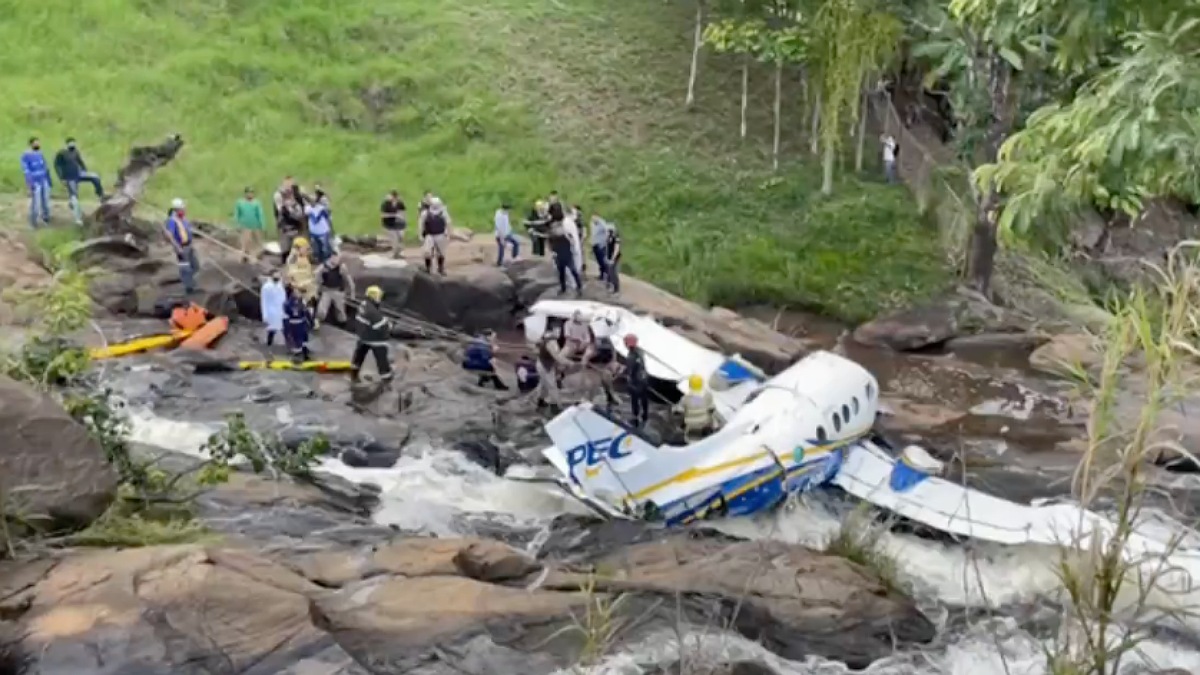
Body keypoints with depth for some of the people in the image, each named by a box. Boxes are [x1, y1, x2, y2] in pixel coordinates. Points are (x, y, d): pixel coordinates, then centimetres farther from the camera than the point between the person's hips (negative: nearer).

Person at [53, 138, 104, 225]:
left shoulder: (75, 151, 4)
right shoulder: (61, 154, -13)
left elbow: (80, 162, 17)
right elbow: (57, 166, -11)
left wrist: (86, 172, 11)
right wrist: (62, 178, -17)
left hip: (78, 174, 5)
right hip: (70, 178, -5)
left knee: (95, 177, -16)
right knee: (73, 196, -4)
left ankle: (100, 196, 0)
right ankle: (78, 218, 0)